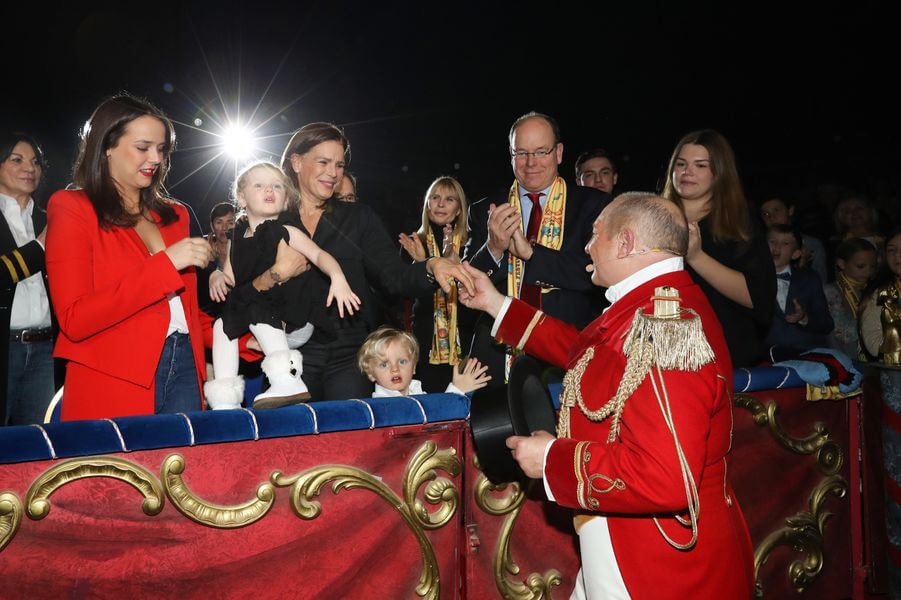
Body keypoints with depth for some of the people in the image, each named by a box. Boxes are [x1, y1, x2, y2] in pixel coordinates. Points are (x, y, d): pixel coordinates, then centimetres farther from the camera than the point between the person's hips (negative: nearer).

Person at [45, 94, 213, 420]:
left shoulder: (174, 215, 17)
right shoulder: (72, 209, -2)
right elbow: (75, 321, -14)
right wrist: (165, 263, -17)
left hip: (184, 368, 5)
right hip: (114, 386, -5)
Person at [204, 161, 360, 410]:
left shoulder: (285, 232, -4)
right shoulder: (237, 240, 11)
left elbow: (318, 255, -15)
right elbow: (229, 277, 12)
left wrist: (338, 278, -32)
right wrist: (218, 277, -12)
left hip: (290, 320, -6)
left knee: (258, 311, -30)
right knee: (222, 324, -7)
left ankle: (286, 380, -35)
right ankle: (224, 400, -4)